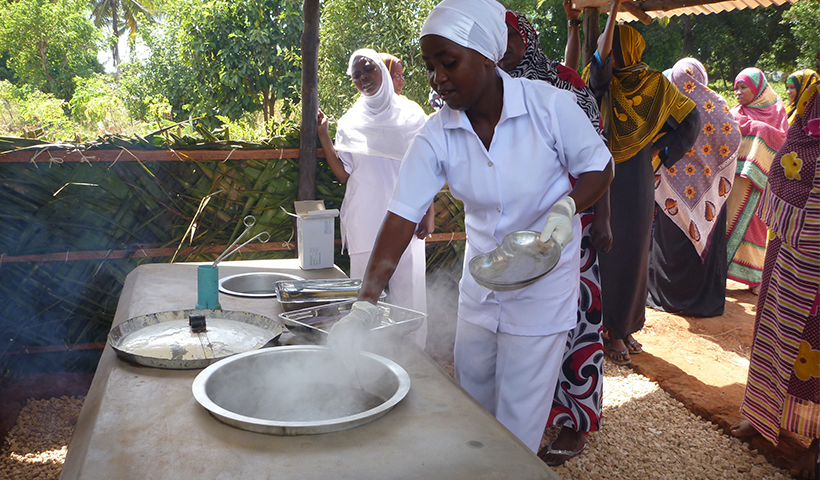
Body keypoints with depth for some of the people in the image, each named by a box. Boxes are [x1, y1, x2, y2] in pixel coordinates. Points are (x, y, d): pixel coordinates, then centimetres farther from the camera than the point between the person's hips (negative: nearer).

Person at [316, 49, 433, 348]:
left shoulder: (410, 113, 7)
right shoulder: (350, 121, 11)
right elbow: (342, 174, 5)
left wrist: (429, 212, -1)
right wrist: (323, 135, -3)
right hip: (365, 219, 1)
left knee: (407, 288, -1)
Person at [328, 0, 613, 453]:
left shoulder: (550, 105, -19)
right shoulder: (436, 136, -12)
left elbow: (599, 167, -5)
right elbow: (402, 216, -16)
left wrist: (566, 208, -26)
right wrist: (364, 306, -23)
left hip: (542, 282, -3)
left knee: (517, 422, 2)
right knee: (470, 402, 18)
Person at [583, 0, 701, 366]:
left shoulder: (656, 83, 4)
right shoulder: (603, 81, 0)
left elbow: (690, 119, 12)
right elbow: (599, 59, -24)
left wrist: (660, 148, 2)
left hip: (636, 182, 1)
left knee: (633, 253, 5)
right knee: (603, 251, -1)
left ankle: (623, 328, 17)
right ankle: (612, 329, 10)